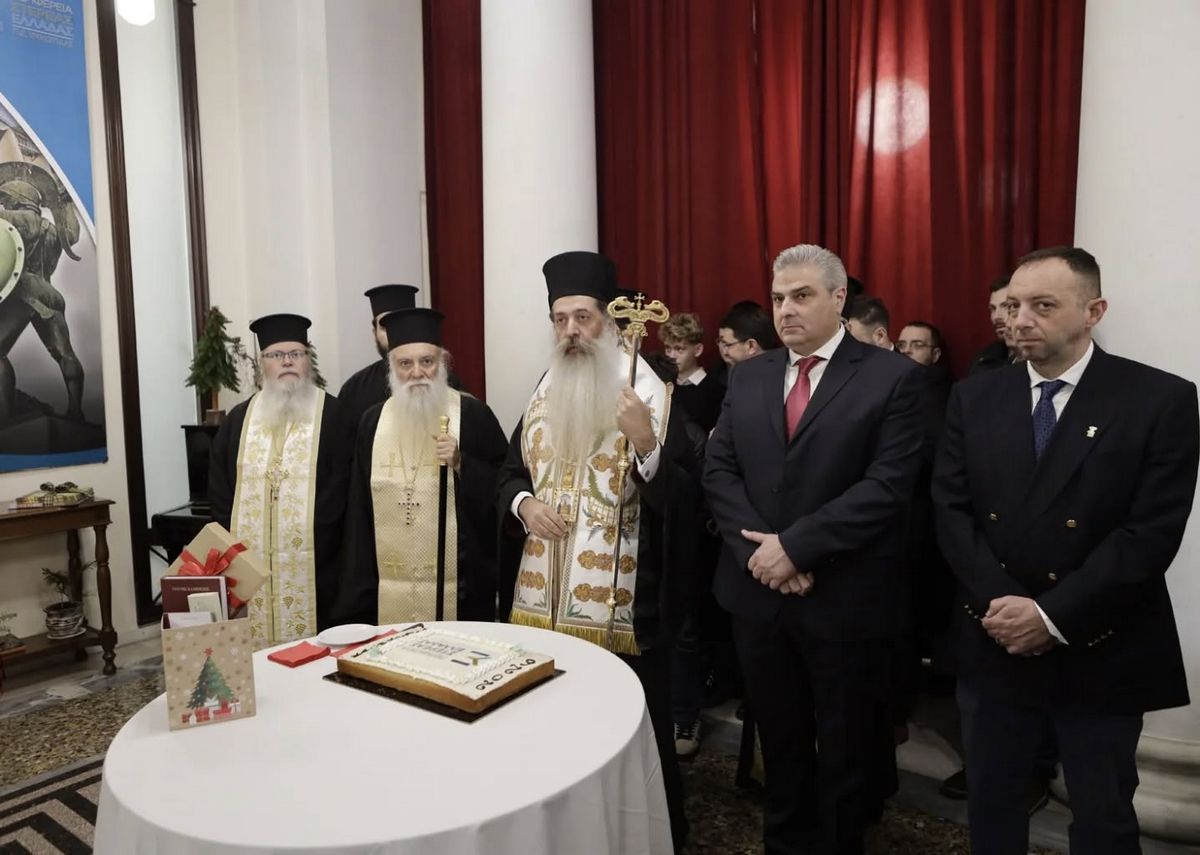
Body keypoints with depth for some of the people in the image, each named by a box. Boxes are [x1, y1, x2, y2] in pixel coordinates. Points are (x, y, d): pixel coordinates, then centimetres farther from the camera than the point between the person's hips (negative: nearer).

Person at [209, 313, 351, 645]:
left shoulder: (334, 415, -1)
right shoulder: (239, 418, 12)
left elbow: (341, 492, -6)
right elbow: (219, 490, 10)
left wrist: (309, 550, -10)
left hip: (312, 565, -3)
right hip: (248, 563, 3)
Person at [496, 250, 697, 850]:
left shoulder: (652, 396, -9)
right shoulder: (542, 398, 8)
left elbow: (683, 501, -16)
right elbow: (510, 472, 16)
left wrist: (645, 443, -33)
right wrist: (523, 503, -6)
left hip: (621, 607, -5)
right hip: (544, 599, 5)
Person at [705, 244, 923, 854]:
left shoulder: (892, 376, -7)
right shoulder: (747, 377, 7)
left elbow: (887, 484, -16)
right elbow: (719, 470, 2)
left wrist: (795, 546, -19)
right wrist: (759, 550, -12)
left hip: (844, 599, -4)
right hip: (757, 591, 4)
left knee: (844, 752, 15)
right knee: (779, 745, 20)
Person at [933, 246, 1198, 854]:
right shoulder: (974, 397, 1)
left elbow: (1151, 532, -15)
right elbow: (951, 510, -2)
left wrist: (1053, 617, -18)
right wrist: (1000, 603, -15)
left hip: (1100, 652, -2)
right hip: (993, 642, 3)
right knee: (990, 801, 19)